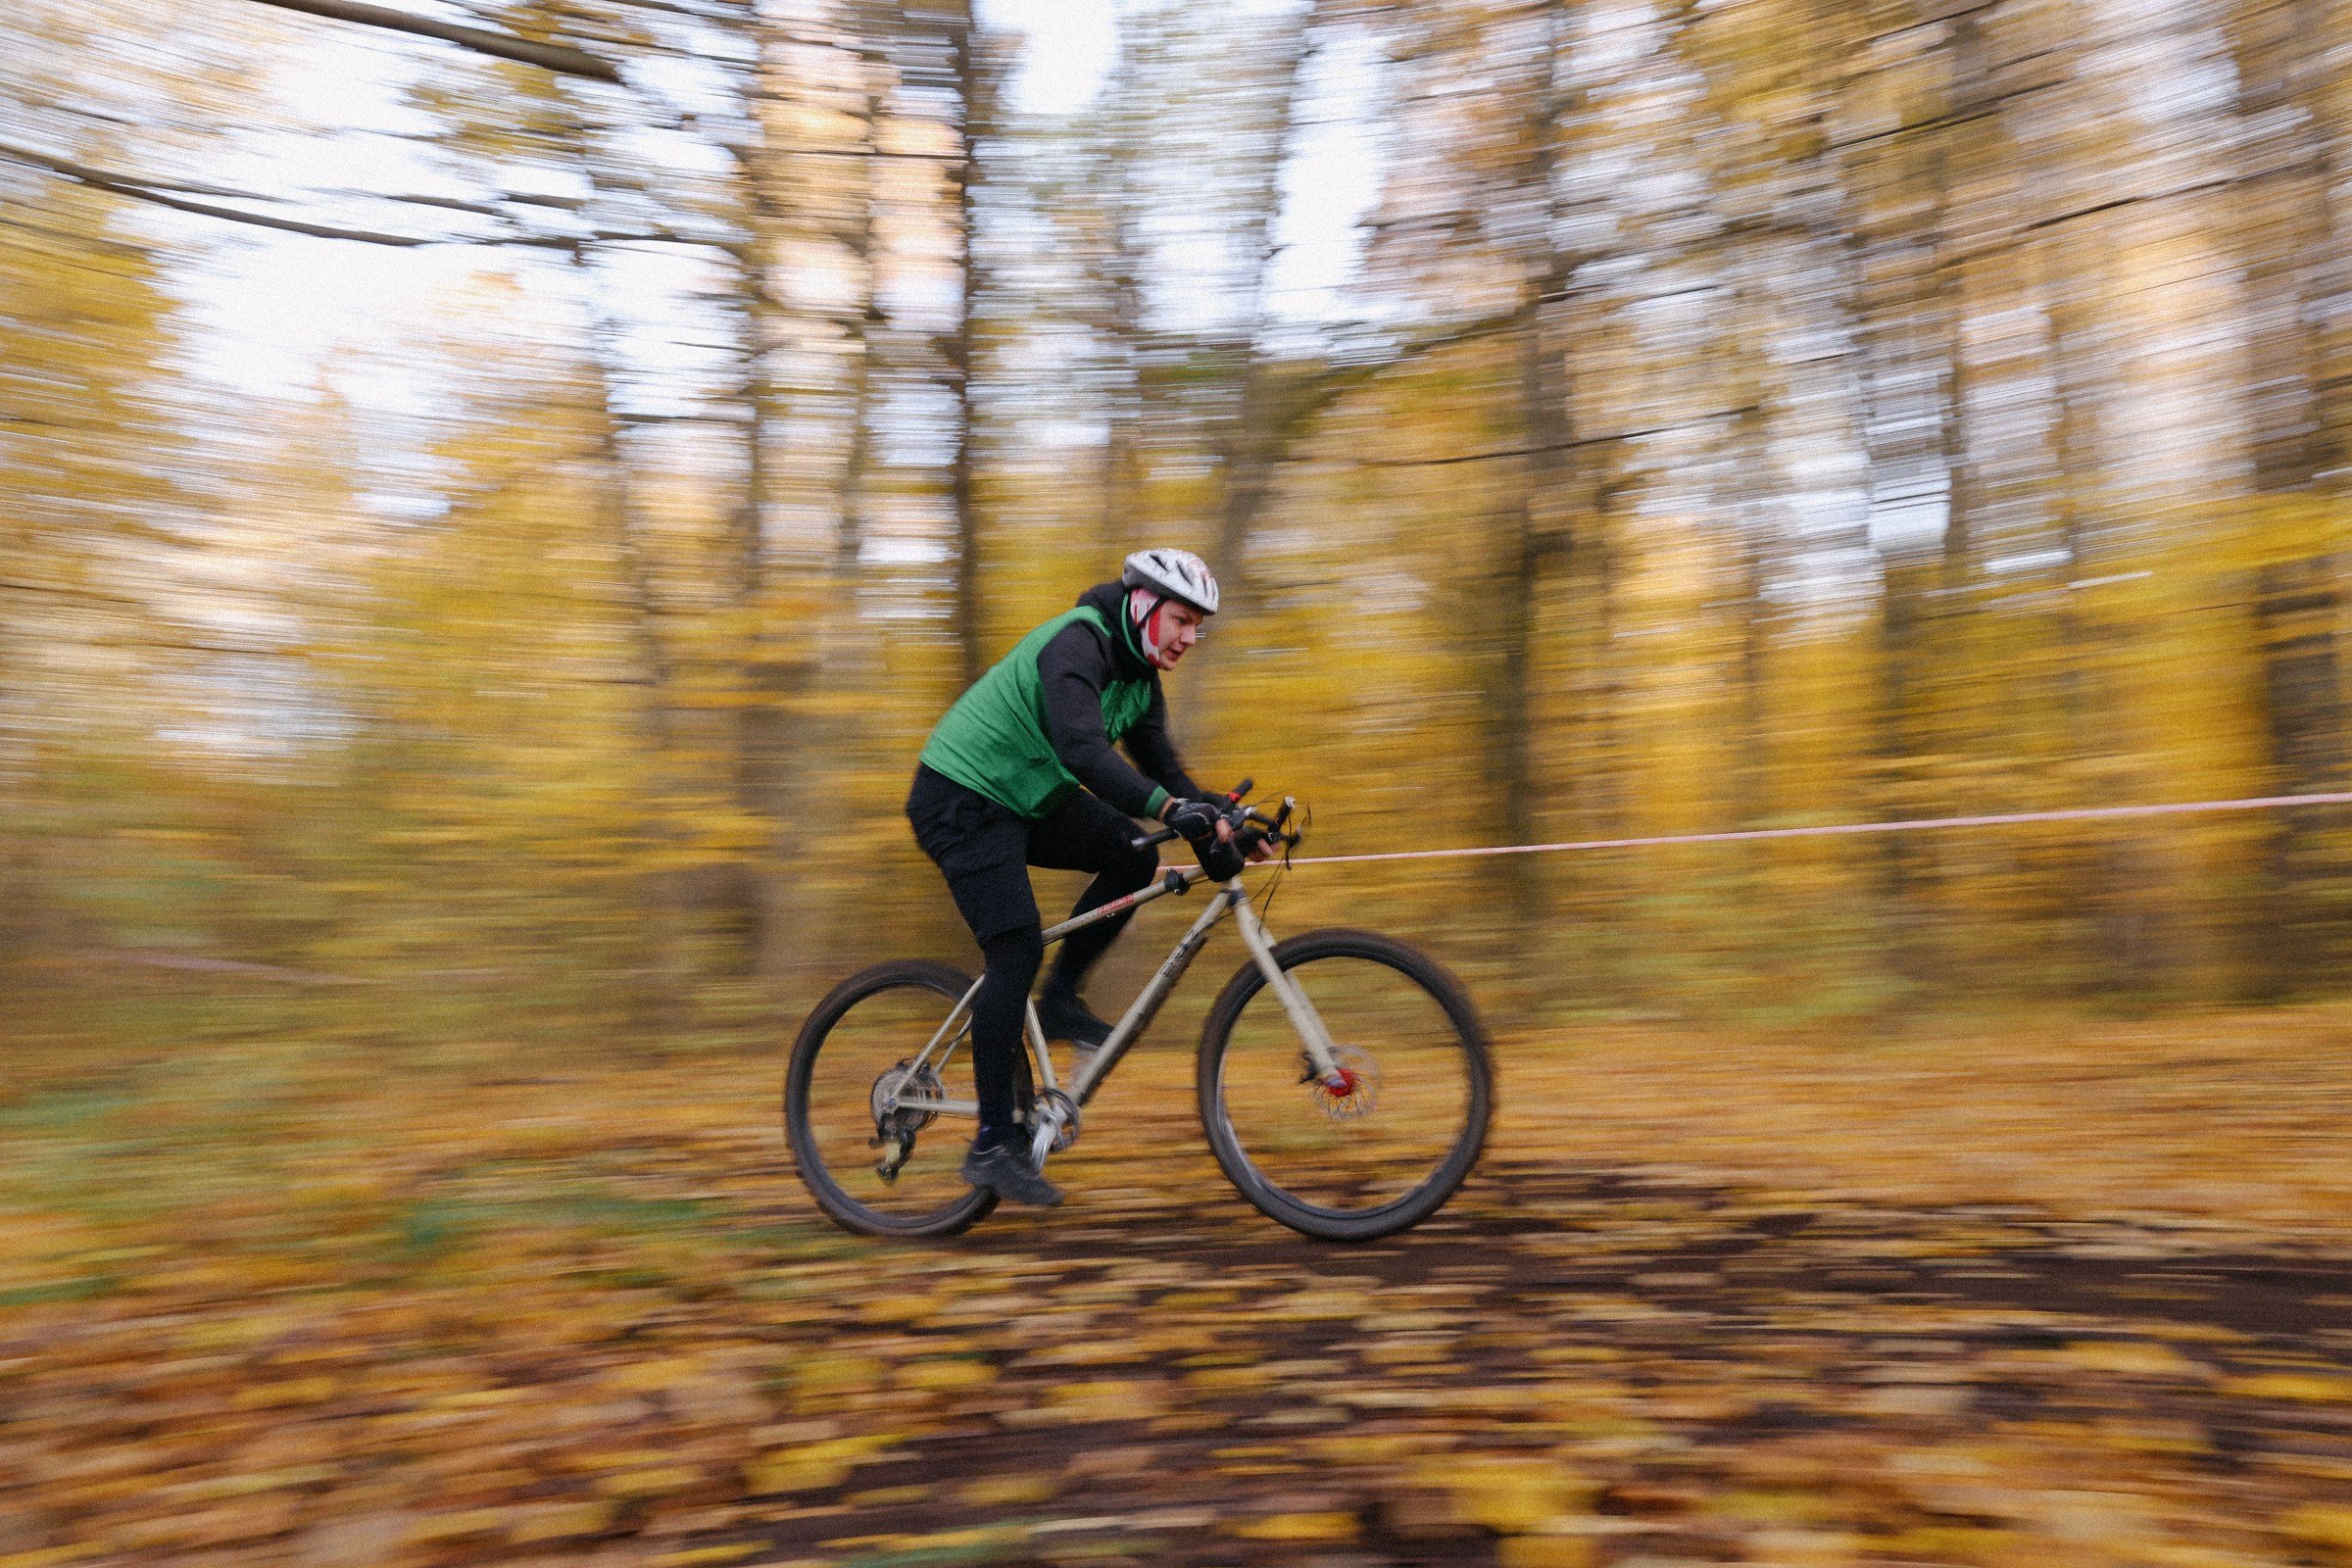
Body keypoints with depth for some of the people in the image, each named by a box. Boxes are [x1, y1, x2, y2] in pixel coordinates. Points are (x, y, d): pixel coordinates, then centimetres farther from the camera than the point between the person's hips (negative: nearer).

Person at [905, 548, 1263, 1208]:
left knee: (1135, 856, -8)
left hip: (1025, 801, 9)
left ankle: (1060, 1000, 5)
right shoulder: (1077, 644, -23)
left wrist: (1224, 817, -12)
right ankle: (993, 1145, -9)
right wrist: (1170, 808, -49)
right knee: (1017, 951, -17)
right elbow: (1082, 749, -39)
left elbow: (1163, 772, 5)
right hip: (960, 800, -9)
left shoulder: (1140, 681, 5)